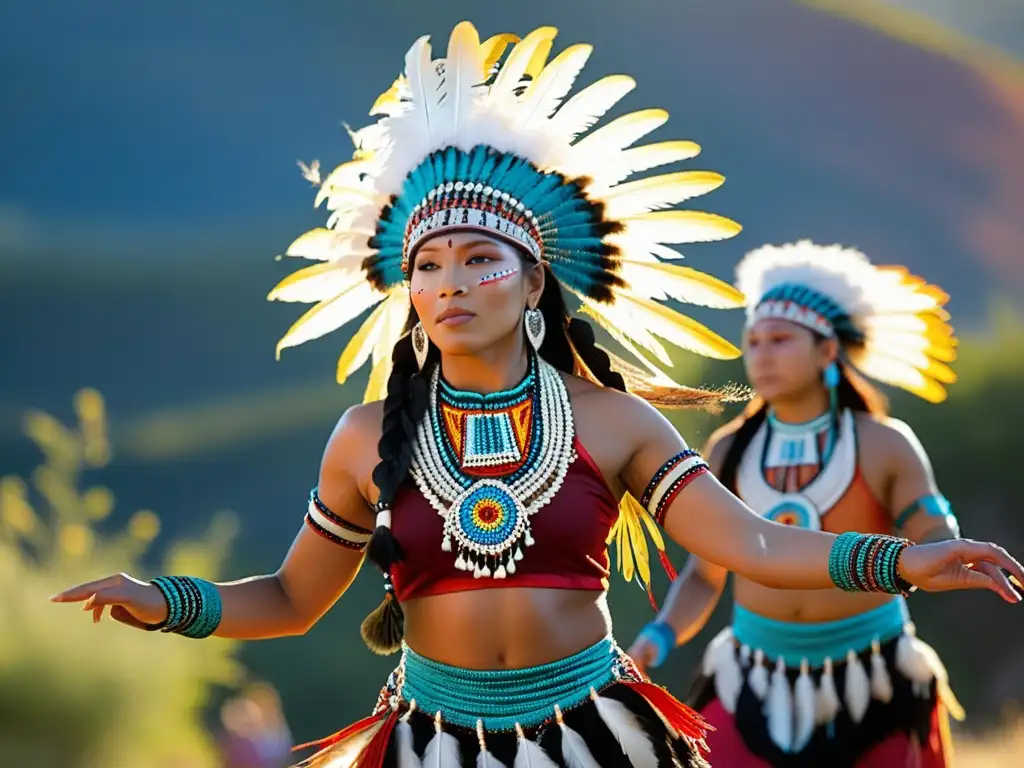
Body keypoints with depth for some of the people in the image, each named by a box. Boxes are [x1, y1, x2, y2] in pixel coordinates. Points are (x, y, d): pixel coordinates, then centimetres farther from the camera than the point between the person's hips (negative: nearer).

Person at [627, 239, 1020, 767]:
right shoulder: (730, 451, 1)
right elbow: (703, 577, 5)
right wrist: (660, 636, -13)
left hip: (870, 685, -1)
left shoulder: (884, 446, -6)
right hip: (758, 684, 2)